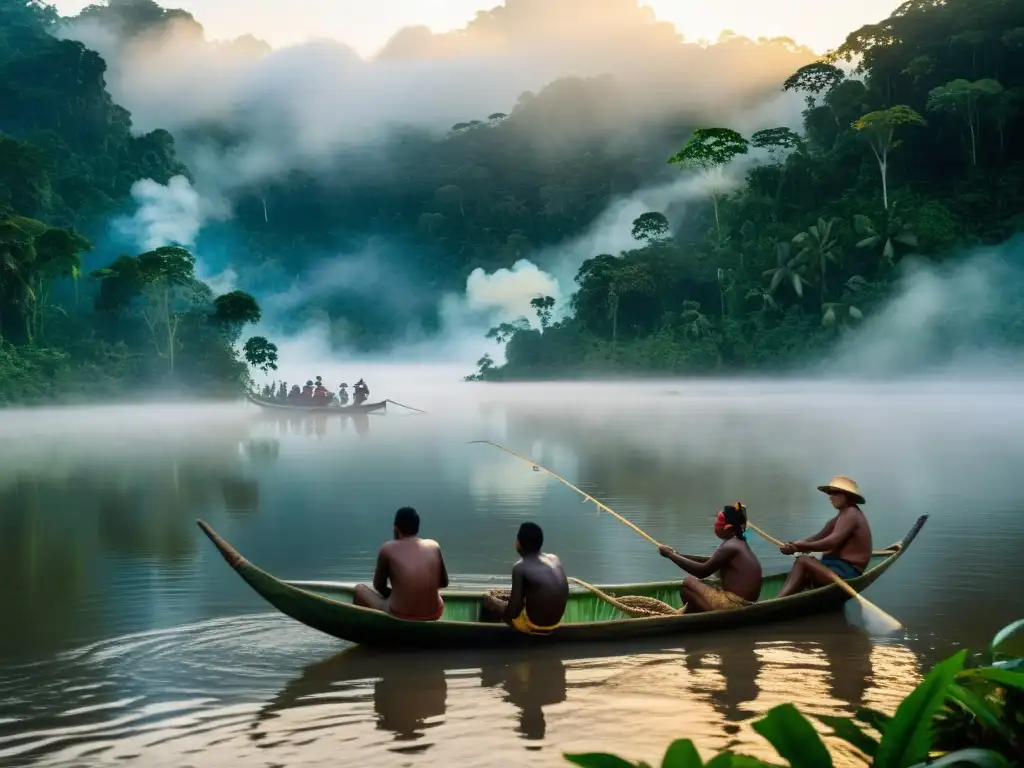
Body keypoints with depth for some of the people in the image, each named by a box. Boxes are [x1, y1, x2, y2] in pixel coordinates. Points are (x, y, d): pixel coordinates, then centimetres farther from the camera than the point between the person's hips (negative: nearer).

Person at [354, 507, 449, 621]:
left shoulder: (387, 548, -7)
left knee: (360, 589, 23)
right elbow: (444, 583, 12)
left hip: (400, 618, -3)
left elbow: (379, 586, 4)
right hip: (433, 615, 3)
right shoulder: (434, 545, 1)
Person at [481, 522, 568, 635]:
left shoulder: (520, 567, -18)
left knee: (488, 599, 15)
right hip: (556, 622, 7)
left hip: (533, 624, -7)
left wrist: (504, 616, 4)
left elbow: (513, 609, -19)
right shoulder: (554, 559, 1)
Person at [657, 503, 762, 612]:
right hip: (744, 604, 10)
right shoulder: (738, 543, 14)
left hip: (733, 605, -10)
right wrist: (677, 555, 14)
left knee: (688, 582, -3)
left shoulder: (730, 546, -16)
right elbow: (710, 563, 21)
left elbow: (703, 571, -18)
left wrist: (671, 555, -12)